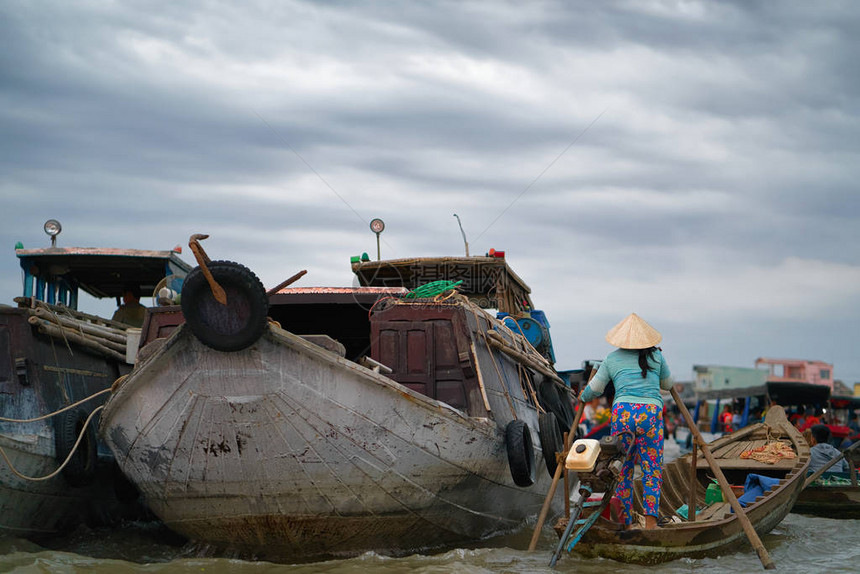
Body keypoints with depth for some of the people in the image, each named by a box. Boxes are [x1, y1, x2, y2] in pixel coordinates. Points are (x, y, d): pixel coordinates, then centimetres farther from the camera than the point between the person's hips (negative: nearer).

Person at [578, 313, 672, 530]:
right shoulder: (656, 356, 16)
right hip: (651, 412, 0)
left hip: (622, 412, 0)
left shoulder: (612, 359, 15)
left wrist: (582, 398, 42)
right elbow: (668, 385, 31)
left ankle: (624, 523, 6)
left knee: (623, 470, 10)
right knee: (652, 469, 4)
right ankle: (650, 519, -11)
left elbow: (593, 390, 20)